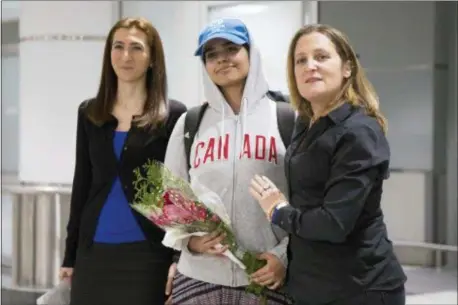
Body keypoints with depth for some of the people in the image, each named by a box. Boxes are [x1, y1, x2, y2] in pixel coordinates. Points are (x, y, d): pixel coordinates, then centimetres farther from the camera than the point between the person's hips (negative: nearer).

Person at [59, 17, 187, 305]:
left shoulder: (174, 115, -2)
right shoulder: (89, 113, 8)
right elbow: (82, 185, 12)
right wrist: (70, 254, 9)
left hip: (148, 252, -3)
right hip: (93, 251, 3)